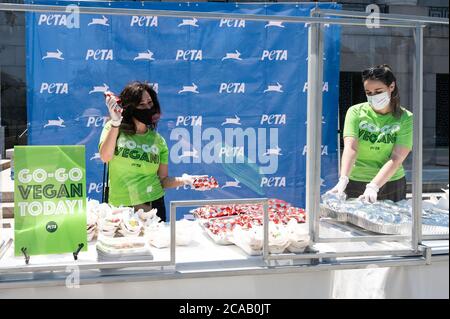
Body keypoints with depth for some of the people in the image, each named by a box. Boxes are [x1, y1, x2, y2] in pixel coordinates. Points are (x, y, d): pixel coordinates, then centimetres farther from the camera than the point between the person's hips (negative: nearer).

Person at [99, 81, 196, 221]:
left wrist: (182, 180, -15)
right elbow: (105, 157, -17)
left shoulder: (158, 140, 4)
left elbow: (163, 180, 5)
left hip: (152, 206, 2)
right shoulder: (113, 128, 0)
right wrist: (115, 123, -22)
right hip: (119, 207, -1)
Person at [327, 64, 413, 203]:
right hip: (355, 183, 0)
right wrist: (343, 180, -33)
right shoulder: (355, 112, -4)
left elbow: (396, 159, -16)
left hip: (391, 184, 0)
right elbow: (350, 148, -17)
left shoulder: (406, 118, -6)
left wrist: (373, 187, -29)